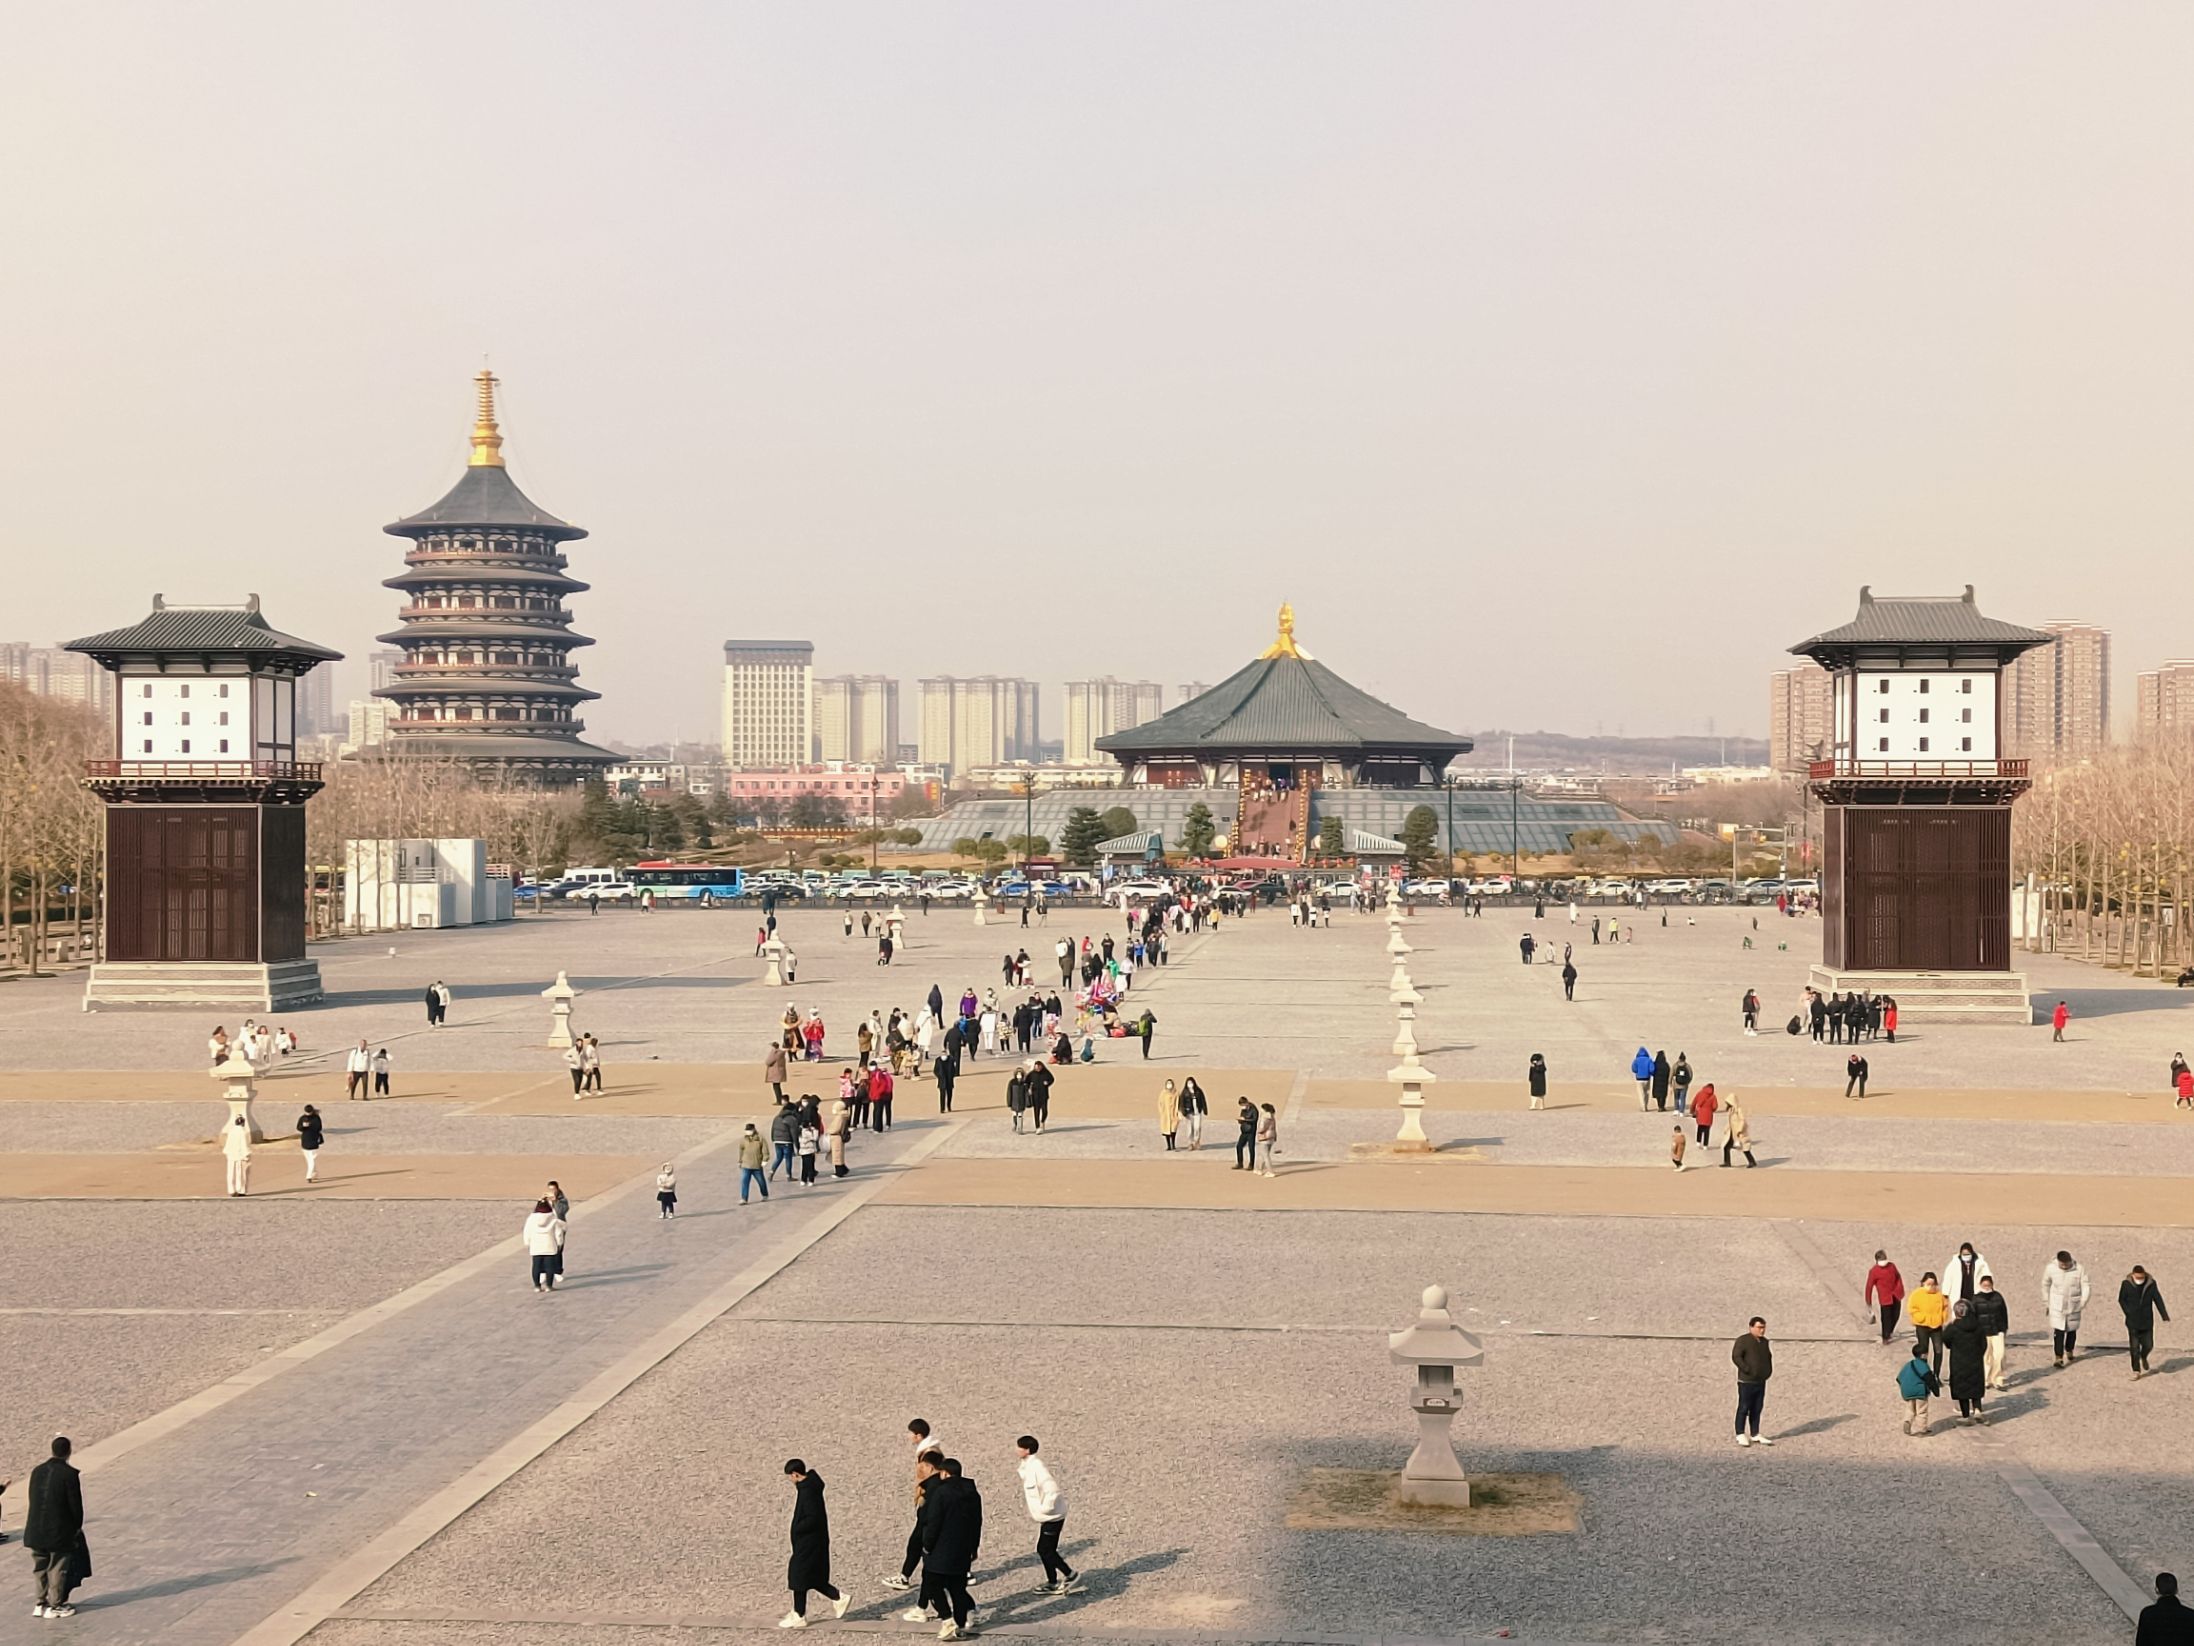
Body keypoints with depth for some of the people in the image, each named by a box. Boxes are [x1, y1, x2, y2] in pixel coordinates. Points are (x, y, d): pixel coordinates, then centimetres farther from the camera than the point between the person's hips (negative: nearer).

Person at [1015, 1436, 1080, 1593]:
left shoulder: (1037, 1466, -22)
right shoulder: (1027, 1466, 8)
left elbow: (1052, 1489, -29)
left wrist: (1045, 1508, -21)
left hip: (1052, 1516, -10)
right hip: (1045, 1516, 10)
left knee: (1046, 1550, -6)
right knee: (1043, 1549, 14)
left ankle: (1071, 1575, 4)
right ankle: (1052, 1583, 24)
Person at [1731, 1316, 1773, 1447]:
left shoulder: (1764, 1342, 12)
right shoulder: (1743, 1341, -12)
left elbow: (1769, 1357, 27)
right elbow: (1736, 1357, -20)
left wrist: (1769, 1370, 12)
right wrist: (1748, 1370, -22)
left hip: (1761, 1382, 7)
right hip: (1746, 1382, -7)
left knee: (1757, 1409, 11)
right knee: (1744, 1408, -3)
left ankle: (1755, 1435, 18)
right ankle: (1740, 1435, 4)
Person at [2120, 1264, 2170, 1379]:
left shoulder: (2151, 1284, -3)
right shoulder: (2126, 1284, -7)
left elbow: (2158, 1299, 2)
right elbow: (2121, 1300, 1)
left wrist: (2165, 1315, -2)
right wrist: (2129, 1313, -9)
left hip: (2147, 1321, 1)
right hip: (2133, 1322, -1)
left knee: (2148, 1344, 4)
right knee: (2134, 1347, -2)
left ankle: (2143, 1358, 38)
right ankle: (2136, 1371, 5)